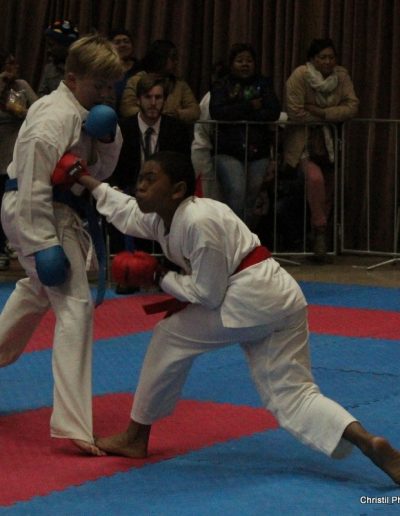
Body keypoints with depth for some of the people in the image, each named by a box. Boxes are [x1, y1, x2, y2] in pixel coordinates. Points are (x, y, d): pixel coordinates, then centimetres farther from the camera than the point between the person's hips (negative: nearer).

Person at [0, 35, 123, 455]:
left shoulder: (83, 114, 8)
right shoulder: (54, 117, -21)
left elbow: (100, 170, 13)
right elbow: (34, 185, -24)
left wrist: (107, 137, -7)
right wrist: (44, 245, -26)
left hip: (58, 212, 10)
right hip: (36, 216, -10)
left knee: (37, 293, 30)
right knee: (74, 306, -17)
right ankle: (73, 424, -20)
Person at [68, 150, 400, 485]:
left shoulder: (199, 221, -18)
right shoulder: (164, 219, 12)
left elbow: (208, 294, -16)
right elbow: (126, 213, 33)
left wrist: (159, 277, -6)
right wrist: (87, 182, 33)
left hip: (253, 298, -10)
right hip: (279, 299, 10)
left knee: (172, 336, 3)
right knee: (291, 398, 4)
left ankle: (136, 438, 12)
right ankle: (369, 444, -16)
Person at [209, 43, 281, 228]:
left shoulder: (263, 84, 15)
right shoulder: (221, 86, 11)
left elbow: (274, 112, 0)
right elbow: (217, 112, -7)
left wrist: (238, 115, -6)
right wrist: (250, 106, -7)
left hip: (258, 152, 2)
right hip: (228, 152, -2)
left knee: (252, 198, -5)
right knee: (236, 193, -20)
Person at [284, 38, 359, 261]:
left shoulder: (341, 75, -3)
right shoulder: (300, 75, -15)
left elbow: (352, 107, -9)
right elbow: (295, 112, -21)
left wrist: (321, 113, -20)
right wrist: (333, 114, -11)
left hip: (329, 140, 5)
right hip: (303, 140, -5)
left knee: (329, 191, 7)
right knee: (315, 177, -28)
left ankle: (322, 234, 26)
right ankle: (319, 230, -14)